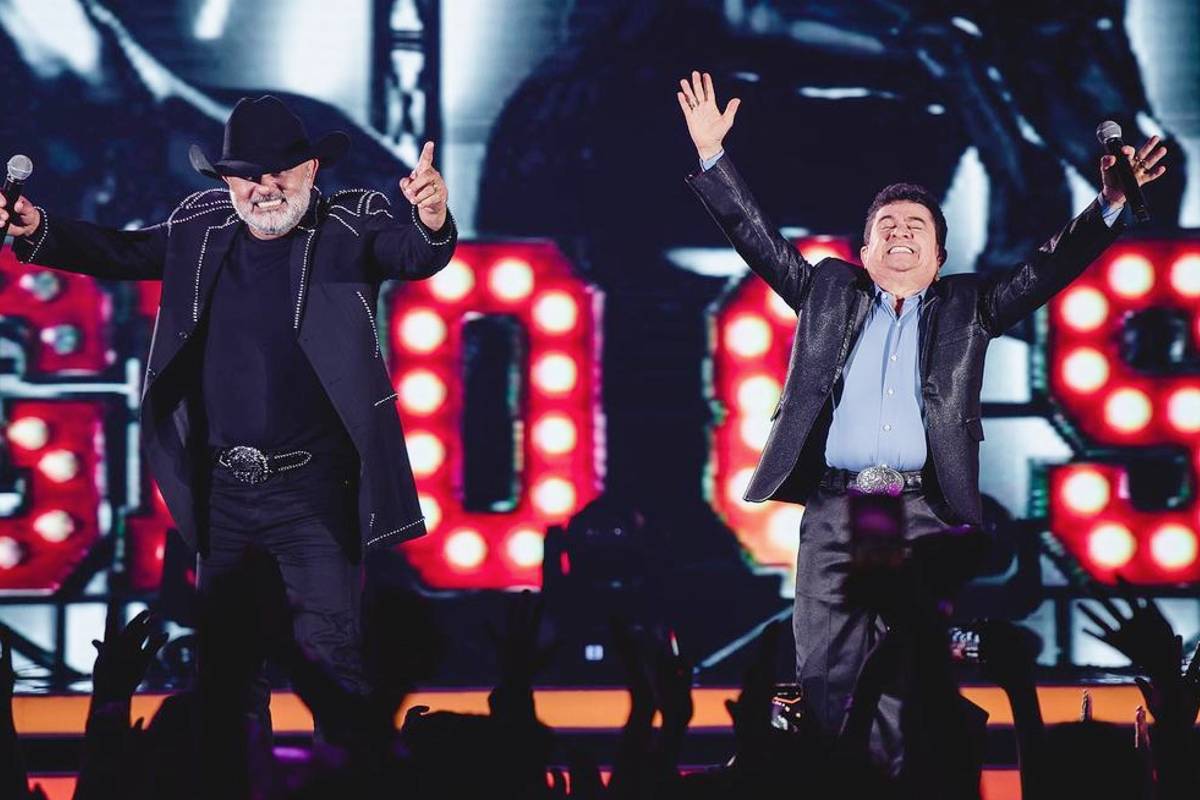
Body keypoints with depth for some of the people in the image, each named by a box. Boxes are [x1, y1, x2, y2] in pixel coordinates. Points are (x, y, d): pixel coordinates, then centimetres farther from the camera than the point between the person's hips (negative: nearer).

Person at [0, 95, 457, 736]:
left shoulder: (350, 227, -6)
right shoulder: (201, 226, 5)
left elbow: (415, 255, -21)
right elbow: (120, 254, 12)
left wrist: (431, 222, -46)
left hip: (314, 492, -4)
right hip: (221, 491, 4)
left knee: (329, 650, -6)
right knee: (223, 657, 12)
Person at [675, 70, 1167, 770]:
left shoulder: (966, 307, 19)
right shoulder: (828, 292, 21)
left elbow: (1047, 270, 11)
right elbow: (760, 240, 17)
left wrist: (1111, 205, -1)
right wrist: (712, 155, 9)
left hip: (923, 516, 0)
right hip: (833, 510, 1)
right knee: (824, 675, -6)